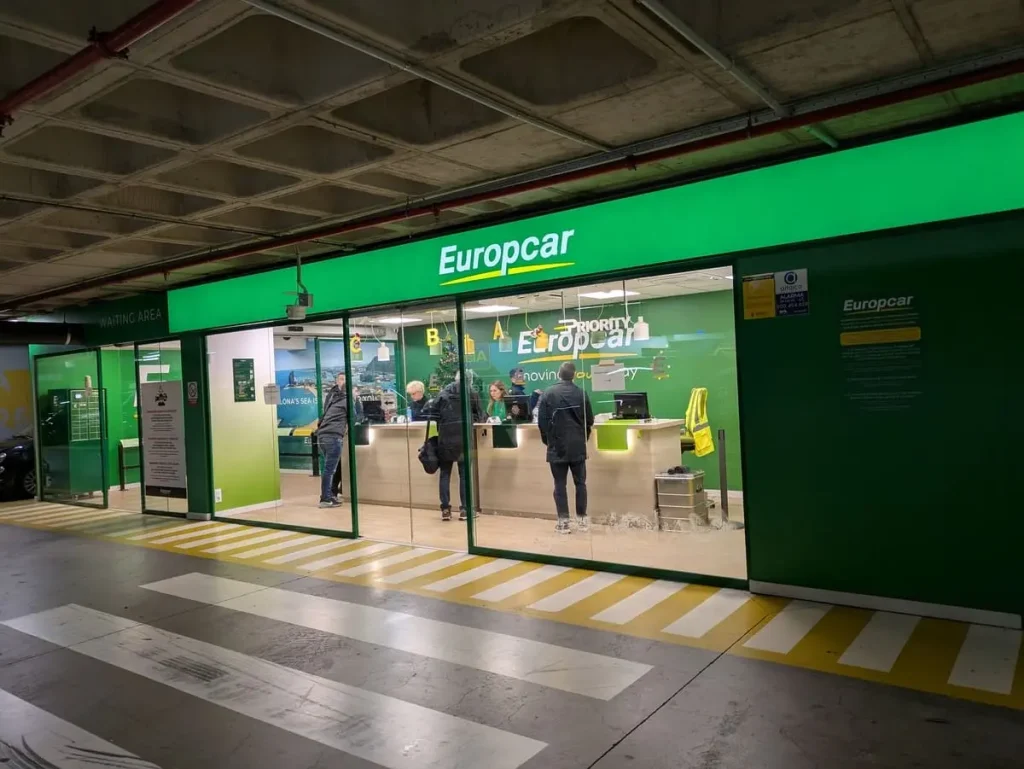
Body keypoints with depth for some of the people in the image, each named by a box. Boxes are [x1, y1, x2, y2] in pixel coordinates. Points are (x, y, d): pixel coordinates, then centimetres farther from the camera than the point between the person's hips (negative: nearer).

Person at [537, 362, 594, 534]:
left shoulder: (548, 393, -6)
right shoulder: (581, 393, -3)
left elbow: (542, 421, -5)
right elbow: (589, 420, 3)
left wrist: (547, 440, 12)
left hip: (557, 446, -1)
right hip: (578, 446, 1)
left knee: (560, 484, 3)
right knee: (580, 483, 11)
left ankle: (563, 522, 2)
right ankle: (582, 519, 15)